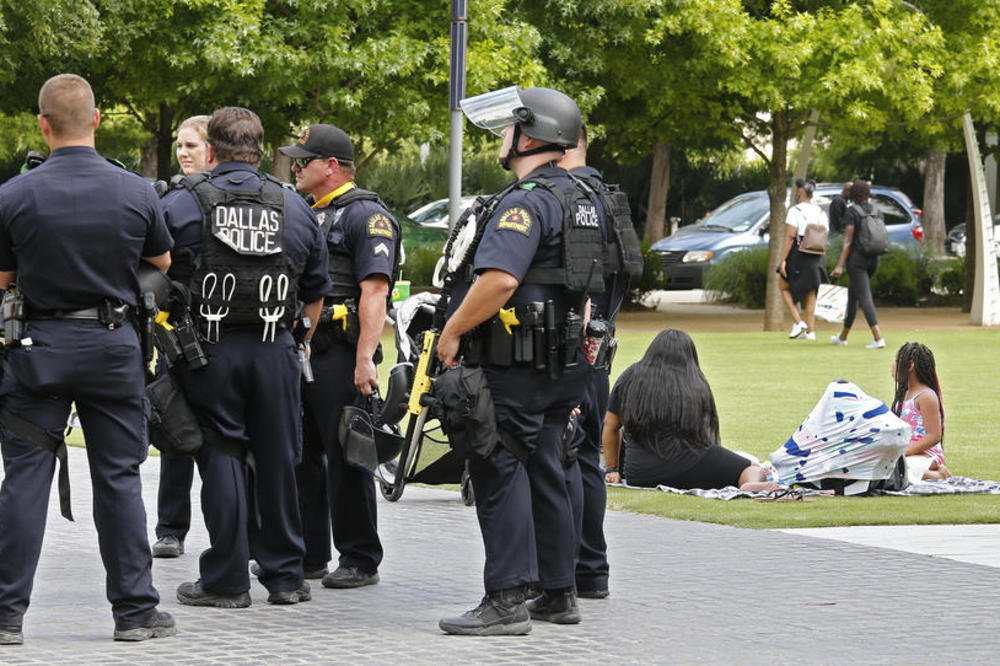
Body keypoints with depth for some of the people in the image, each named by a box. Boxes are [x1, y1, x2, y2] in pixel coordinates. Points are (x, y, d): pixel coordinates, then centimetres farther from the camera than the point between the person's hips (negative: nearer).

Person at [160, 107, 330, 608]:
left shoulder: (182, 203, -1)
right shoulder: (295, 209, 10)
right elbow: (315, 294, 16)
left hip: (210, 350, -2)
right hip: (275, 349, 3)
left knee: (221, 458, 1)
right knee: (277, 459, 9)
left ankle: (226, 581, 2)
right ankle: (285, 575, 15)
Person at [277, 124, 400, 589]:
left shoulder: (366, 216, -8)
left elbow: (375, 292, -17)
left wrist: (365, 359, -24)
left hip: (340, 355, -9)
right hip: (297, 353, 9)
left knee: (346, 458, -6)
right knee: (299, 456, 11)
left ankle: (360, 562, -1)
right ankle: (308, 555, 19)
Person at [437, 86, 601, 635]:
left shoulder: (526, 201, -16)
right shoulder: (579, 199, 17)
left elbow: (498, 280, -28)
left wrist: (452, 332, -17)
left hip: (514, 364, -10)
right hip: (563, 365, 10)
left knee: (500, 474, -9)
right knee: (544, 473, 15)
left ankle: (506, 601, -13)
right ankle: (558, 594, 19)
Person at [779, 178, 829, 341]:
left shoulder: (795, 211, -10)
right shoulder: (820, 213, 8)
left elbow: (790, 237, -16)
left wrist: (783, 260, -16)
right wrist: (820, 260, 15)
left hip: (798, 254, -5)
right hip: (816, 257, 5)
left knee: (785, 287, 13)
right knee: (810, 293, 12)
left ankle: (798, 322, -2)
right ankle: (810, 331, 8)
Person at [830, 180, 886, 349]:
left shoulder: (851, 212, -9)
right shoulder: (877, 211, 8)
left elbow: (848, 241, -15)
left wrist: (840, 266, -15)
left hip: (856, 259, -7)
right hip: (874, 259, 7)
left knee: (865, 298, -11)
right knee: (852, 295, 21)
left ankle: (878, 338, -25)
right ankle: (843, 336, 31)